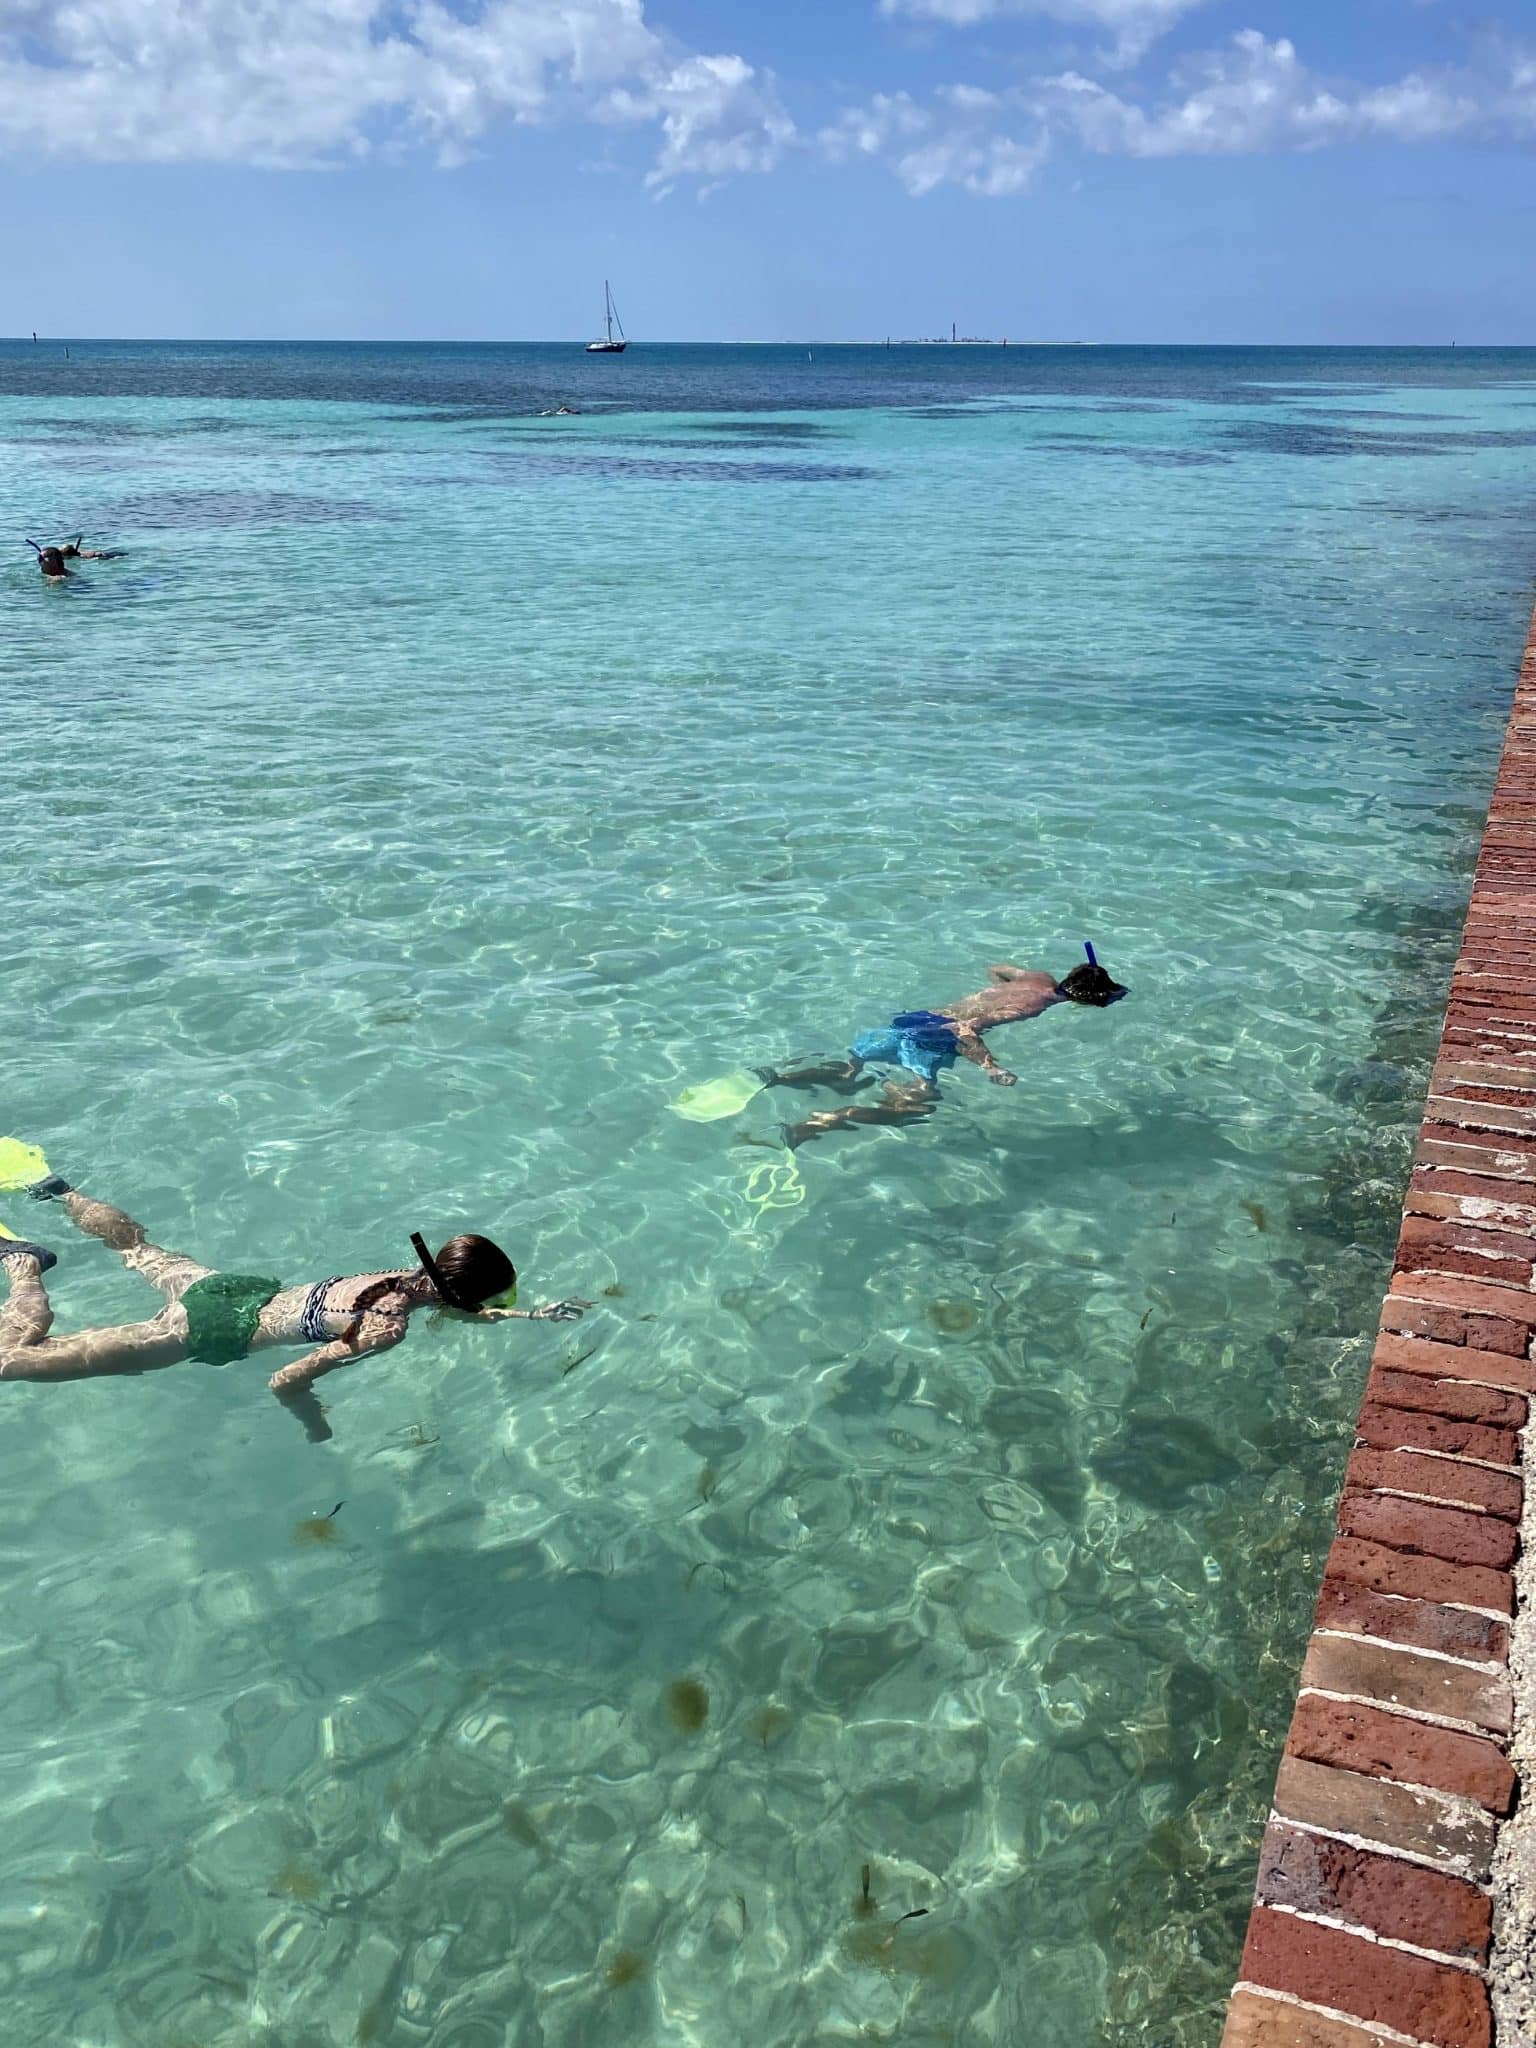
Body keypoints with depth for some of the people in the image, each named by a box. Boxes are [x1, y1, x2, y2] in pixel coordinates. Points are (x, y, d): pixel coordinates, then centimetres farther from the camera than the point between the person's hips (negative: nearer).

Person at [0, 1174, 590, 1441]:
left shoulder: (415, 1273, -6)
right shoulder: (387, 1328, -30)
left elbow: (461, 1307, 18)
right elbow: (286, 1382, -31)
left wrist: (534, 1314, 9)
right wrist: (322, 1434, -14)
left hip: (236, 1289, 8)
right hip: (219, 1332, -8)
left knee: (136, 1246, 37)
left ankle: (58, 1191, 46)